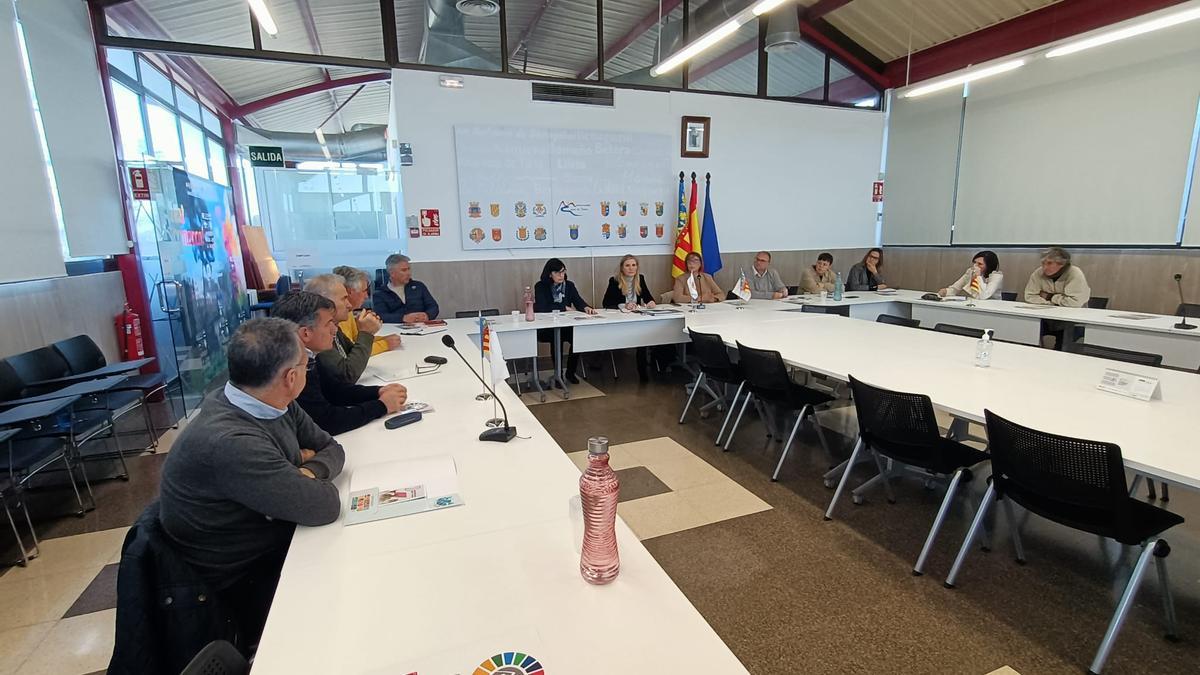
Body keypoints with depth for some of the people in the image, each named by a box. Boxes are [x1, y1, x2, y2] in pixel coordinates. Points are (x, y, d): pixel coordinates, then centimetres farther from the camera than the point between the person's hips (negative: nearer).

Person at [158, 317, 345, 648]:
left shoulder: (271, 403, -9)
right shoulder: (231, 442, -34)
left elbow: (331, 448, 2)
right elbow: (324, 506, -29)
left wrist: (310, 471, -18)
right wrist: (309, 474, -9)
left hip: (278, 542, 7)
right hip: (243, 586, -7)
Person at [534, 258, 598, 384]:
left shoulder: (569, 285, 11)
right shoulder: (540, 286, -3)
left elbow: (579, 302, 1)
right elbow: (542, 308, -15)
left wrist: (586, 307, -23)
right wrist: (564, 308, -11)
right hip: (545, 328, -4)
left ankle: (570, 372, -4)